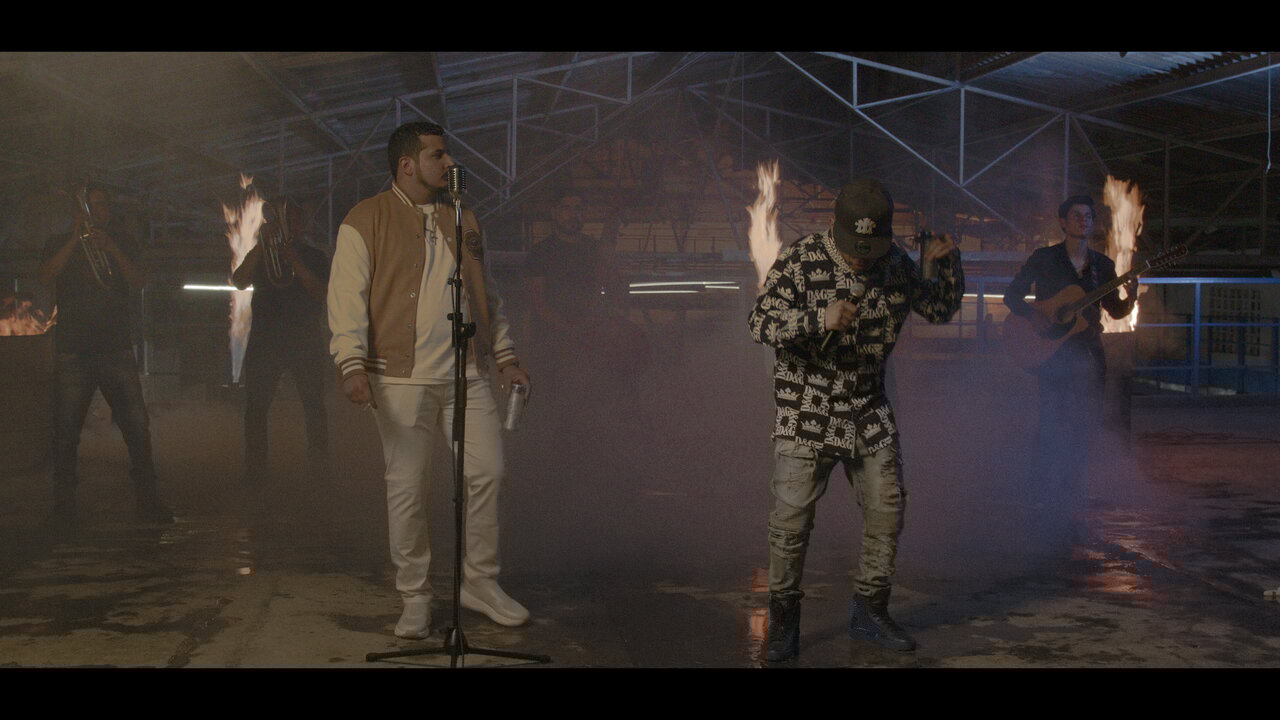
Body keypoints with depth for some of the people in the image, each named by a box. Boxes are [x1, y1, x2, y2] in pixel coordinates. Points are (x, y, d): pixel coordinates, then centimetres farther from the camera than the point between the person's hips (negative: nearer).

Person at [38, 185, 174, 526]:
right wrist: (76, 239, -13)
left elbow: (139, 280, 0)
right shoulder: (60, 244, 12)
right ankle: (63, 507, 8)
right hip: (72, 350, 0)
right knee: (66, 431, 0)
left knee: (137, 424, -8)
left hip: (116, 347, 1)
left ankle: (148, 502, -3)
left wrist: (111, 249, -13)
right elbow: (47, 277, -7)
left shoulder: (121, 241, 14)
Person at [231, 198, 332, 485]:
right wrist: (261, 244, -11)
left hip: (305, 339, -1)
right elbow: (239, 281, -4)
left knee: (314, 404, -4)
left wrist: (294, 260, -15)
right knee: (256, 405, -5)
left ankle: (319, 465, 0)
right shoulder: (259, 256, 13)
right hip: (265, 339, 1)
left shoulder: (313, 256, 8)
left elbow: (321, 291, -6)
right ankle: (255, 469, -3)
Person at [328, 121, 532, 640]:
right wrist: (353, 364, -18)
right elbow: (347, 297, -7)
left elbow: (487, 295, 22)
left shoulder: (462, 222, 17)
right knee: (406, 489, 1)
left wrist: (505, 357, 16)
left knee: (488, 472, 2)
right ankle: (414, 599, 12)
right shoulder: (366, 221, 0)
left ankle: (480, 583, 18)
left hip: (466, 374, 5)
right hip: (402, 378, -5)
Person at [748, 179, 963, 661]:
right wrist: (820, 320, -33)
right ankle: (783, 626, 8)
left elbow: (941, 310, 15)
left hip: (871, 414, 5)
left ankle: (869, 612, 22)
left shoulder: (896, 264, 2)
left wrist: (947, 263, -4)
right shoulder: (801, 260, -12)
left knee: (887, 513, 5)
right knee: (791, 520, -7)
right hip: (806, 415, -4)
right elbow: (761, 323, -18)